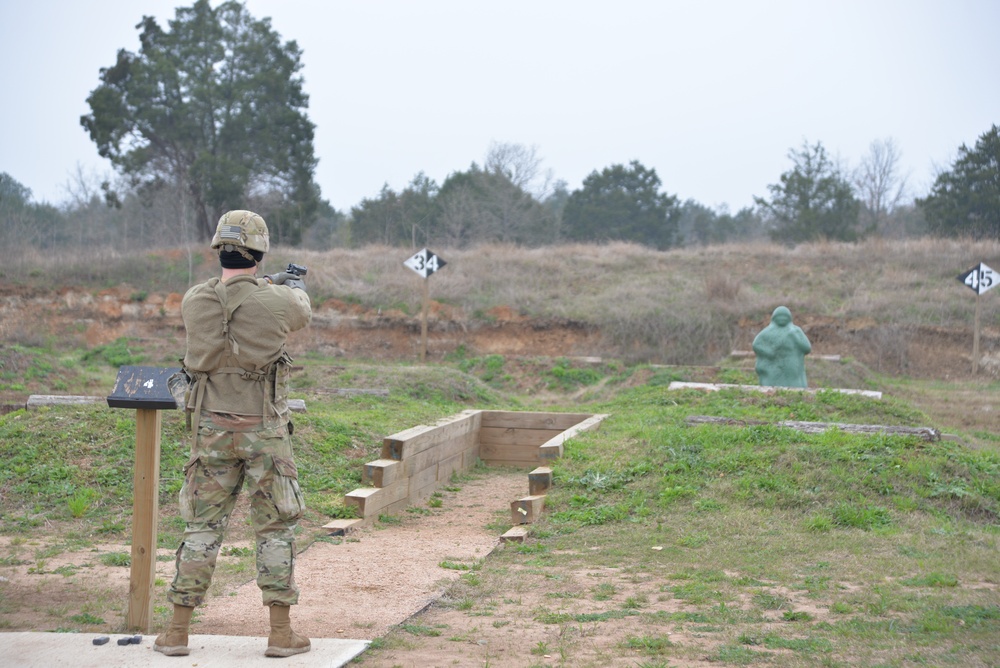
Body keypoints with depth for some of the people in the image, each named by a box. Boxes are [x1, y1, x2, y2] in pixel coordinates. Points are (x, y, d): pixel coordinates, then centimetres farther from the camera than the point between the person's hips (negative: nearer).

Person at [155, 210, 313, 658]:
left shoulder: (194, 301, -4)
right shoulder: (275, 300, -11)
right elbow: (303, 313, 13)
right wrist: (295, 287, 37)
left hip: (211, 431, 2)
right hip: (263, 432, -2)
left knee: (202, 527, 11)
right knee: (276, 529, 8)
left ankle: (177, 633, 13)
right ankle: (281, 634, 10)